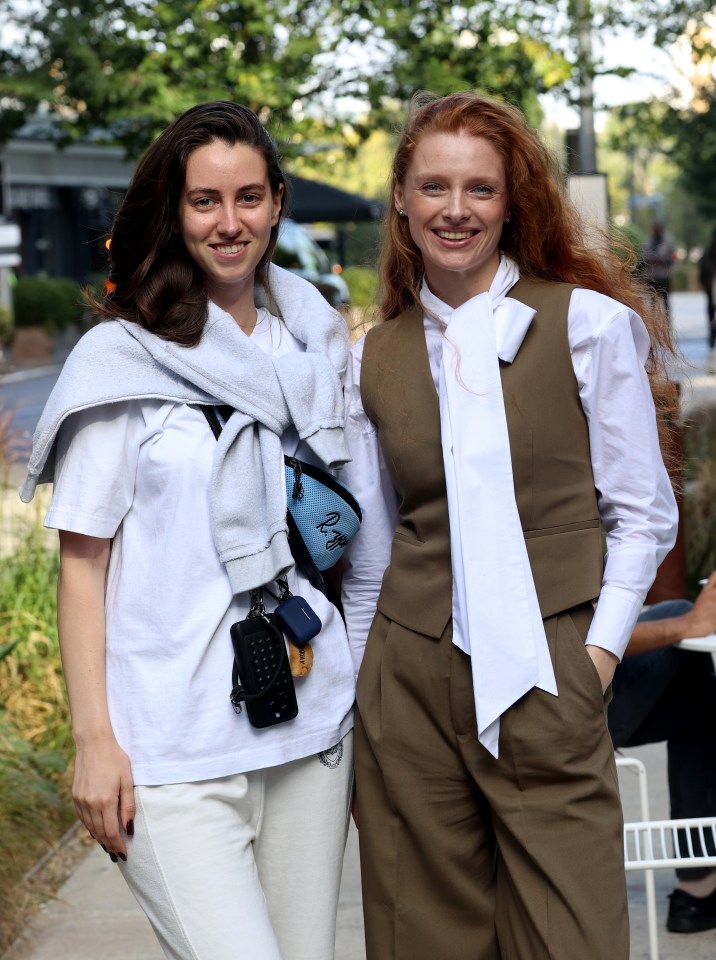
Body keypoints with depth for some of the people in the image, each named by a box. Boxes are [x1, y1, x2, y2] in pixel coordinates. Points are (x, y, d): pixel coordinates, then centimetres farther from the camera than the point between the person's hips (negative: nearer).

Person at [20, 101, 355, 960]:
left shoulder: (316, 349, 11)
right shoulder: (122, 359, -3)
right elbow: (81, 563, -4)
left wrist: (361, 705, 14)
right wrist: (94, 741, -10)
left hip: (311, 724, 5)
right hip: (175, 748, -5)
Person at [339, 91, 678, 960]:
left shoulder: (591, 324, 0)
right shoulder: (374, 360, 10)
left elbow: (641, 514, 2)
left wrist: (599, 652, -7)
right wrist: (362, 700, 15)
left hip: (543, 686, -3)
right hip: (411, 685, 3)